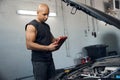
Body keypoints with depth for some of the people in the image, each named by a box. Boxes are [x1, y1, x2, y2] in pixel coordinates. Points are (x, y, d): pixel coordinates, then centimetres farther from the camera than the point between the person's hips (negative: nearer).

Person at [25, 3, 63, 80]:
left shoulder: (47, 26, 16)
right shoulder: (32, 26, -10)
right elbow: (29, 45, -19)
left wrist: (57, 40, 3)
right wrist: (48, 48, -22)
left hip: (49, 59, 8)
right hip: (39, 61, -8)